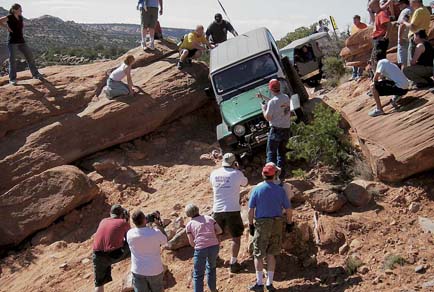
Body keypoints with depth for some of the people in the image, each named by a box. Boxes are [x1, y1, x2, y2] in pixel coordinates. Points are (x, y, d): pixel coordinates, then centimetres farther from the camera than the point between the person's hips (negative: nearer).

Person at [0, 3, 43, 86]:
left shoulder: (20, 17, 9)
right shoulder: (9, 17, -9)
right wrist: (7, 27, -17)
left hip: (21, 42, 6)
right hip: (12, 42, -6)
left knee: (30, 56, 4)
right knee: (12, 60, -4)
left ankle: (35, 74, 15)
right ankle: (12, 79, 3)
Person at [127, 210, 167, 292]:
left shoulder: (130, 234, -12)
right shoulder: (156, 233, -20)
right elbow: (165, 240, 1)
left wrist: (146, 223, 8)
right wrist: (158, 224, 3)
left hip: (138, 272, 1)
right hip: (155, 271, -1)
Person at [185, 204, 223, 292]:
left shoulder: (189, 224, 7)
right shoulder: (209, 218, 14)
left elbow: (192, 243, 3)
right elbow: (219, 231, 10)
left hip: (201, 249, -3)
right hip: (214, 246, 4)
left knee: (198, 275, 11)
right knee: (211, 267, 30)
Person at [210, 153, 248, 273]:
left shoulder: (214, 174, 2)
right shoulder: (237, 173, -8)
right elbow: (244, 183, 10)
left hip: (217, 210, 4)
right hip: (233, 210, -4)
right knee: (236, 237, 8)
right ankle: (233, 263, 7)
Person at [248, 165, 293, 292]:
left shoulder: (257, 189, -6)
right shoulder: (280, 190, 0)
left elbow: (250, 210, -7)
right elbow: (288, 210, 3)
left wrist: (250, 225, 2)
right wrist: (290, 223, 15)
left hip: (262, 224, -3)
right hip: (277, 223, 3)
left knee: (258, 255, 7)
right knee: (271, 254, 11)